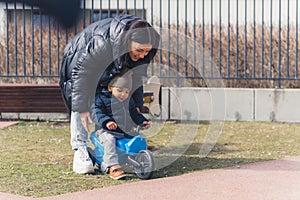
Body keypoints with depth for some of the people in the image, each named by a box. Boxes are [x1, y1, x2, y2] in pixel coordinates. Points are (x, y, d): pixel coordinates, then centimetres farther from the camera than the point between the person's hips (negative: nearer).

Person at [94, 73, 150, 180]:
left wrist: (142, 121, 7)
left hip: (126, 131, 6)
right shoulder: (101, 98, -4)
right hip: (107, 131, -6)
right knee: (109, 141, -35)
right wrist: (106, 122, -34)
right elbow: (98, 114, -15)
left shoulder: (128, 101, 16)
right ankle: (113, 167, -45)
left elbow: (134, 114, 25)